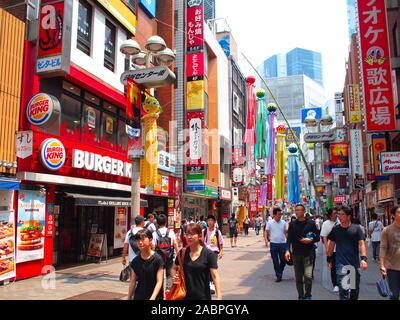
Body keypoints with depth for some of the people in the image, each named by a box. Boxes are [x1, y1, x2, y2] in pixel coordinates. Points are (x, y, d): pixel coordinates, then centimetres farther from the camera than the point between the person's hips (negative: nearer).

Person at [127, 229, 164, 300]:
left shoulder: (157, 259, -10)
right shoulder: (136, 261, 3)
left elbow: (159, 282, -11)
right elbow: (133, 282, 9)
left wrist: (153, 298, -22)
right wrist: (129, 298, 10)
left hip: (154, 297, -3)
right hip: (138, 297, 4)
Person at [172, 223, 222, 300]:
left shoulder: (209, 254, -9)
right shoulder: (182, 253, 1)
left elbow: (215, 276, -12)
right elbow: (174, 268, 17)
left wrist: (219, 296, -19)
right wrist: (175, 276, -4)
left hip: (203, 296, -3)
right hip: (185, 296, 3)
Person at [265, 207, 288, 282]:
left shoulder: (283, 222, 4)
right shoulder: (270, 223, -1)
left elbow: (286, 232, 10)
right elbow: (266, 232, 3)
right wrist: (266, 239, -12)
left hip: (282, 244, 1)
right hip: (273, 244, -1)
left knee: (283, 260, 2)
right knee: (275, 261, 4)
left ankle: (280, 273, 27)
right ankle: (278, 276, 16)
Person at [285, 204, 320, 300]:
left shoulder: (311, 223, 1)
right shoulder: (292, 224, 6)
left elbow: (317, 237, 6)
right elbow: (289, 239, 4)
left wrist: (310, 240, -13)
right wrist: (287, 250, -9)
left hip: (308, 253, -2)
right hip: (296, 254, 2)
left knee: (308, 276, -13)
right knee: (298, 278, 8)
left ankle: (307, 295, 6)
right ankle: (301, 296, 21)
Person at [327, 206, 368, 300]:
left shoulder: (356, 228, -2)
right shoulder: (335, 229, 2)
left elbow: (362, 244, -7)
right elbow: (331, 244, 10)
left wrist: (364, 258, -19)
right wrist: (329, 259, 11)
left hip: (355, 264, 1)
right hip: (341, 263, -1)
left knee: (355, 288, 15)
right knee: (343, 288, -10)